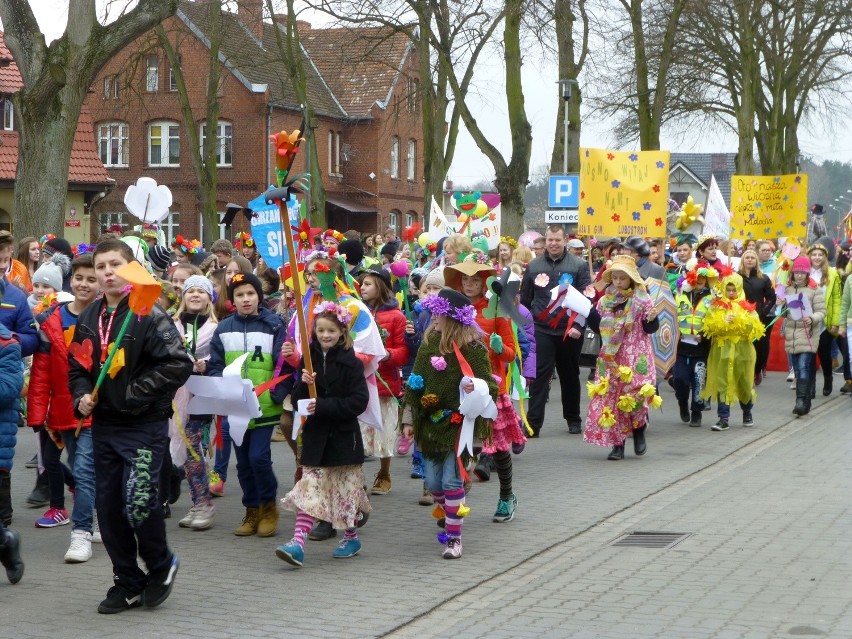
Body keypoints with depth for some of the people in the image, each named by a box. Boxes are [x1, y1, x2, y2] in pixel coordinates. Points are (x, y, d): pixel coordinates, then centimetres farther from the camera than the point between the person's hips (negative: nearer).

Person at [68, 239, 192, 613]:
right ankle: (128, 583, 22)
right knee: (109, 508, 8)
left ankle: (161, 565, 12)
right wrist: (81, 396, 0)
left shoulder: (149, 315, -10)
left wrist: (135, 392, -18)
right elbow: (76, 365, 19)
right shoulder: (89, 319, 10)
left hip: (144, 427, -6)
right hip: (103, 425, 7)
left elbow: (179, 364, -18)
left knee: (138, 504, -15)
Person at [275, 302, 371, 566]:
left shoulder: (351, 363, -7)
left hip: (343, 437, -3)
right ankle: (298, 542, -10)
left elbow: (359, 402, -15)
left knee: (345, 490, 8)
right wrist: (304, 384, -16)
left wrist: (323, 406, -20)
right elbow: (297, 400, 5)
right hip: (315, 436, 3)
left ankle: (351, 538, 26)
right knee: (309, 490, -3)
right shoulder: (309, 360, 5)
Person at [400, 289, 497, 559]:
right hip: (429, 423, 5)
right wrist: (408, 420, 10)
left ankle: (454, 537, 2)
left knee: (452, 480, -7)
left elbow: (489, 384, -8)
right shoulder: (428, 343, 6)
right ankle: (446, 512, 37)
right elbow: (414, 382, 12)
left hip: (457, 423, -5)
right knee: (433, 481, 8)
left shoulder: (472, 349, -10)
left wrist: (475, 387, -32)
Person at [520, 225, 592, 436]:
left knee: (570, 376, 13)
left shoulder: (578, 266, -2)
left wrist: (579, 325, -14)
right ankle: (533, 423, -9)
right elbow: (525, 299, 12)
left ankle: (573, 419, 26)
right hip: (542, 330, 1)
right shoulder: (534, 266, 5)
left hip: (569, 331, 0)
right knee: (539, 376, -7)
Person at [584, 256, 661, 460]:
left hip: (635, 357, -4)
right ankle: (617, 443, 9)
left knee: (635, 394, -13)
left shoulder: (642, 301, -4)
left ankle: (639, 432, 16)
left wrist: (651, 319, -24)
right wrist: (588, 311, -3)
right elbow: (597, 326, 11)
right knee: (610, 397, 0)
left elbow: (650, 329, -4)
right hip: (610, 358, 4)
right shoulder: (605, 301, 7)